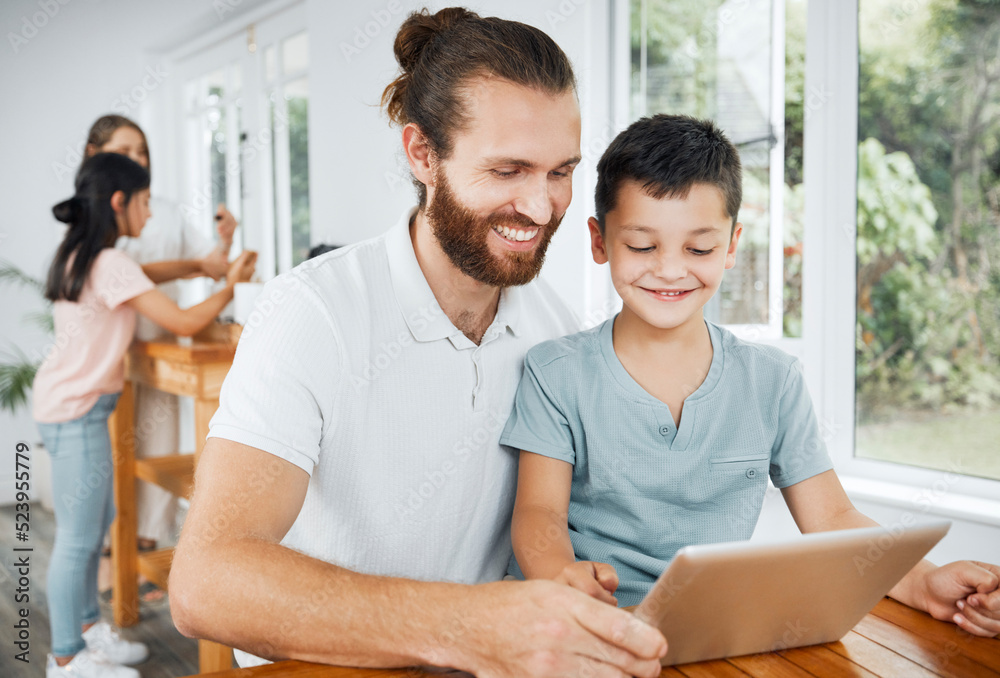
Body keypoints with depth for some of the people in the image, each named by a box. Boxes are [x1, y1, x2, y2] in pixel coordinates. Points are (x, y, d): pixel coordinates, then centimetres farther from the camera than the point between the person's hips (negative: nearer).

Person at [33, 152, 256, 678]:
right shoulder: (110, 265, -20)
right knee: (78, 537, -1)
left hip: (73, 404, 10)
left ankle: (87, 626, 32)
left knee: (97, 521, 18)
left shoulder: (81, 254, 10)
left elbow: (142, 274, 26)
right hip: (77, 412, -10)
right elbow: (184, 323, -21)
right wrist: (231, 286, -6)